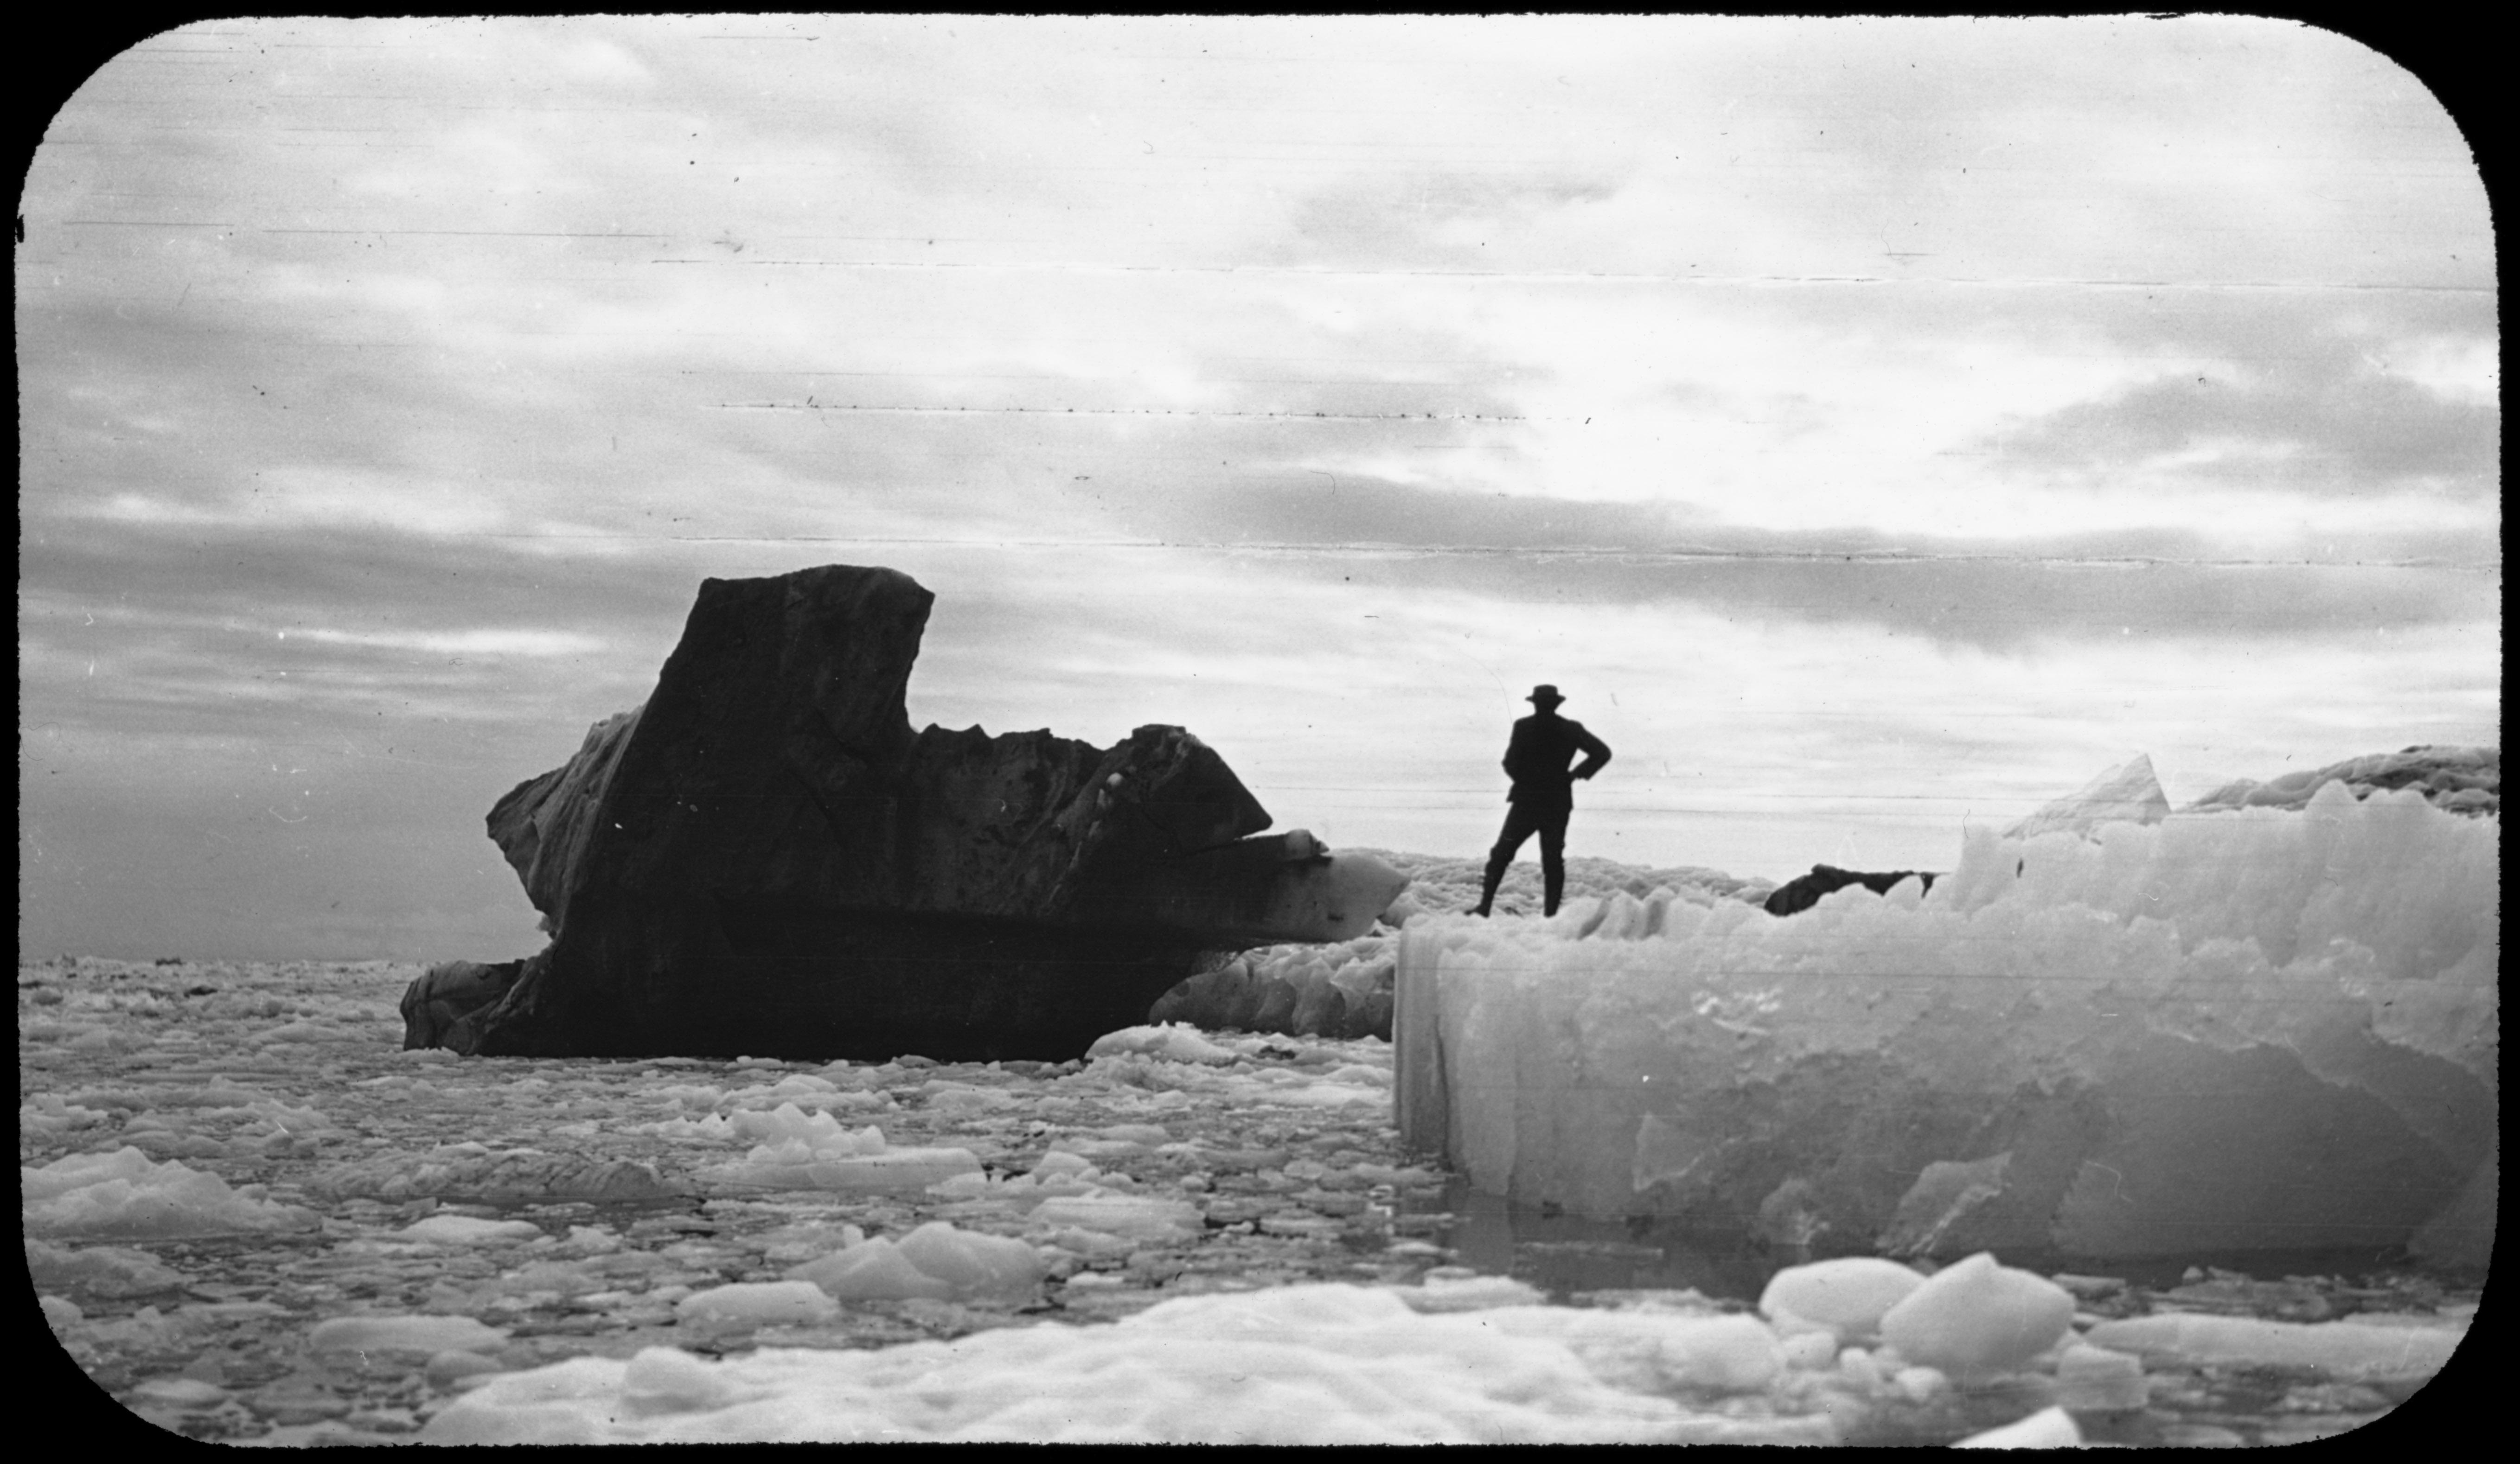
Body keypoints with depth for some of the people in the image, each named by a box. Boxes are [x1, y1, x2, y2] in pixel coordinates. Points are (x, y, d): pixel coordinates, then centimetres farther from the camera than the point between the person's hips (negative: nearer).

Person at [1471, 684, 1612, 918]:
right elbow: (1602, 753, -1)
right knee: (1553, 861, 8)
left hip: (1526, 802, -2)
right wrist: (1576, 774, 3)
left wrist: (1524, 780, 8)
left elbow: (1511, 764, -11)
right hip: (1558, 804, 2)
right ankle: (1551, 914, 3)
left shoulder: (1524, 727, -8)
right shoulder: (1571, 730, 0)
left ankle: (1485, 907, 3)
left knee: (1501, 855, 9)